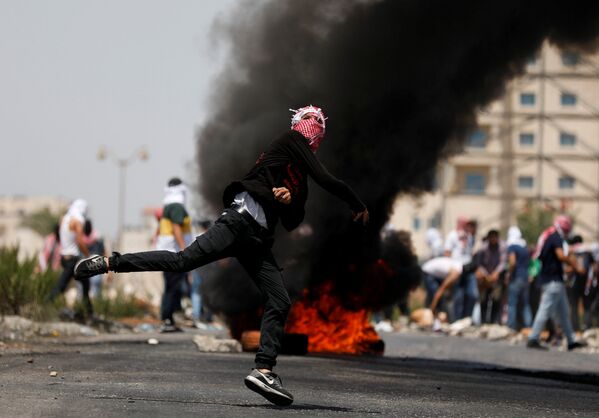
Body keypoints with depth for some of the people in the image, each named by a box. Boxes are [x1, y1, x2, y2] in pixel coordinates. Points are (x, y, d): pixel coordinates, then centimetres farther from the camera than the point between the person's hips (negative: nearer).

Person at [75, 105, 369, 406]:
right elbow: (327, 181, -4)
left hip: (258, 239, 9)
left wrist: (289, 201, 0)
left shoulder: (299, 179, 29)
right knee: (184, 260, -23)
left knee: (279, 303, -3)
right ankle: (108, 263, -20)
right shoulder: (291, 141, 7)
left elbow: (291, 223, 23)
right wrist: (358, 207, 7)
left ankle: (263, 370, -9)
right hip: (241, 219, -9)